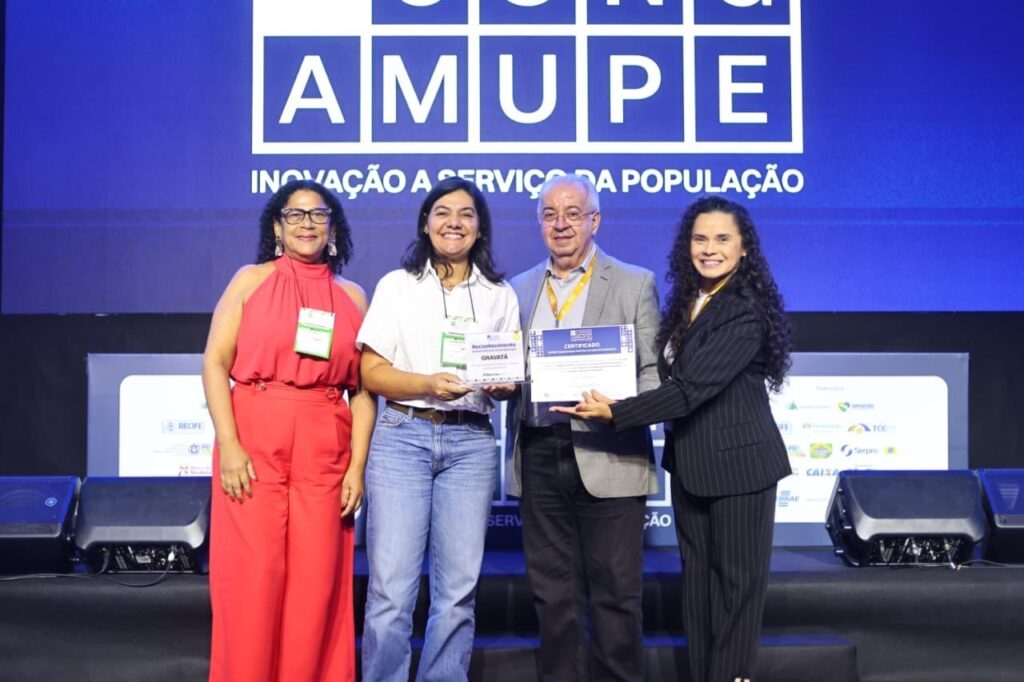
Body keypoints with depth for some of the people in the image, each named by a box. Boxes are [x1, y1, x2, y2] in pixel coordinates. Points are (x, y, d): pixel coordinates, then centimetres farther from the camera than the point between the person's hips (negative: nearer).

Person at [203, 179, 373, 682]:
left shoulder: (352, 297, 12)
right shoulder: (251, 280, 7)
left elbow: (362, 389, 8)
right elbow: (215, 362, 0)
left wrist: (357, 465, 0)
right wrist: (228, 444, -10)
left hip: (324, 452, 2)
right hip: (254, 445, -2)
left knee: (317, 580, 1)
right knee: (252, 577, -2)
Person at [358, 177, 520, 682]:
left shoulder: (500, 295, 12)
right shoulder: (397, 285, 7)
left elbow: (510, 374, 15)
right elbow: (371, 373, 1)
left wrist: (503, 387, -9)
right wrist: (429, 384, -16)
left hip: (471, 442, 2)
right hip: (403, 436, -2)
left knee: (457, 591, 2)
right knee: (391, 589, -6)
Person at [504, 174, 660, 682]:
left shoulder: (635, 284, 4)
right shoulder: (519, 289, 15)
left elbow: (656, 371, 0)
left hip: (607, 456, -3)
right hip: (539, 456, 4)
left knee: (614, 593, 1)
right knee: (552, 593, 10)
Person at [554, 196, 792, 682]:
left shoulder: (746, 312, -17)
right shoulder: (686, 303, 9)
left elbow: (693, 387, -23)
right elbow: (669, 376, 13)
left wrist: (615, 412, -21)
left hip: (737, 461, -7)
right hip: (689, 459, 8)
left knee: (736, 578, 3)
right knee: (696, 575, 12)